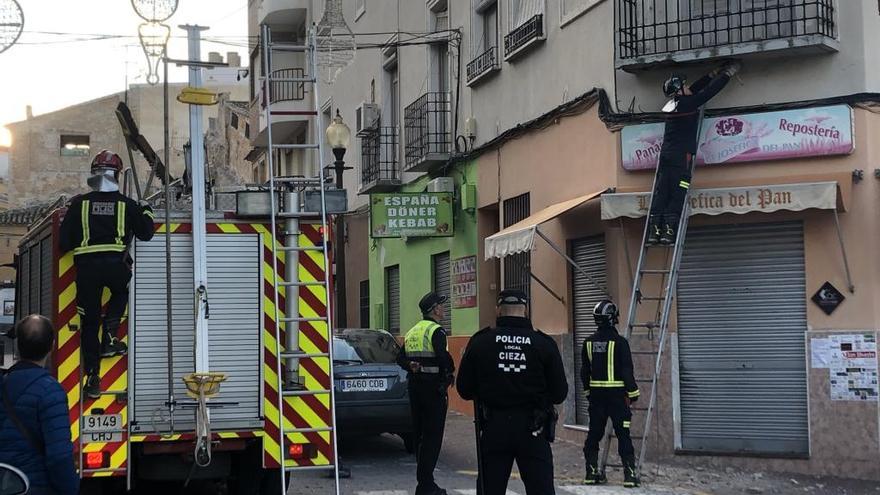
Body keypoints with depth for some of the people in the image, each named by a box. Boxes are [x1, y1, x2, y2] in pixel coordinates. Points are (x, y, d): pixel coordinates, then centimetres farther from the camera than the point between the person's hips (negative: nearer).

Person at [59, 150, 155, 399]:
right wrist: (146, 212, 29)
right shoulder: (126, 205, 2)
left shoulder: (79, 204, 3)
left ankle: (93, 378, 7)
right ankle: (110, 336, 15)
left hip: (86, 268, 0)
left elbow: (65, 241, 1)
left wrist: (72, 246, 24)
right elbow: (146, 233, 11)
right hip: (115, 264, 0)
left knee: (89, 321, 9)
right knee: (121, 292, 34)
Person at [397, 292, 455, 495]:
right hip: (434, 387, -8)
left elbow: (401, 358, 14)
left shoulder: (412, 332, 14)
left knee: (420, 434, 15)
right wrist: (449, 372, -7)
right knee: (432, 437, -5)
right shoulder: (436, 331, -12)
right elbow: (443, 357, -24)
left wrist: (412, 366, 1)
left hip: (415, 385, 8)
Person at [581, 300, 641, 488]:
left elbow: (584, 370, 11)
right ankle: (630, 473, -3)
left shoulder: (589, 342, 5)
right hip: (617, 394, -5)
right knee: (623, 433, -2)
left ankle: (592, 472, 15)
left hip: (596, 393, 5)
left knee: (594, 433, 11)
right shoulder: (619, 342, -11)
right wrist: (633, 392, -3)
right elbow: (627, 370, -12)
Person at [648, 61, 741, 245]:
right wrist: (728, 73, 11)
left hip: (665, 153, 7)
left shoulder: (671, 105, 15)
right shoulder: (687, 104, -7)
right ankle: (669, 230, -11)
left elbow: (696, 88, 26)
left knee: (661, 193, 2)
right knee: (677, 194, -6)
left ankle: (654, 230, -4)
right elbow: (709, 91, -2)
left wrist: (714, 74, 33)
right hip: (681, 155, -7)